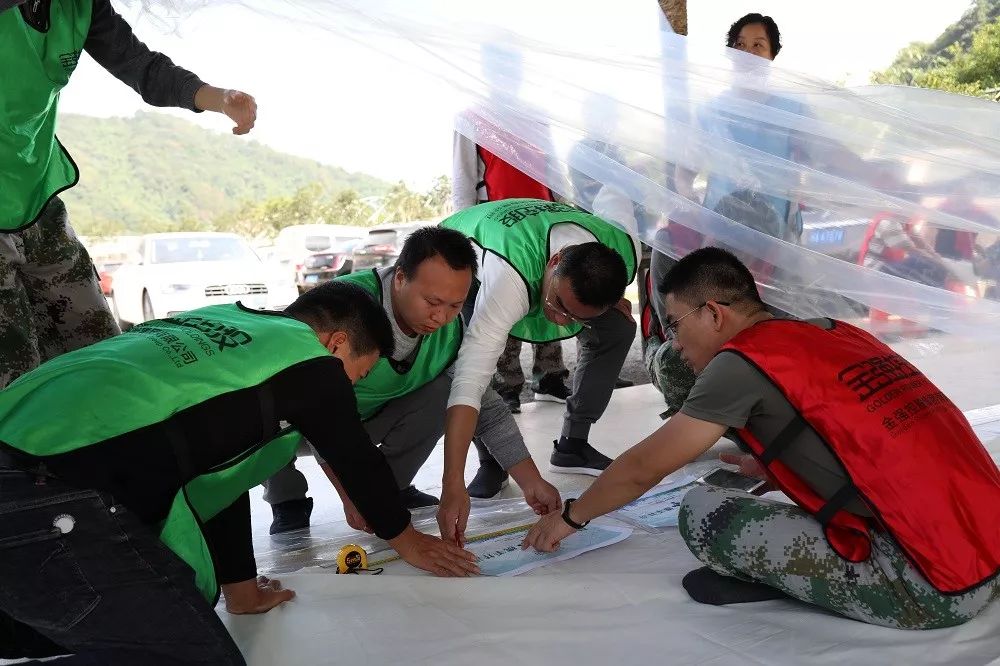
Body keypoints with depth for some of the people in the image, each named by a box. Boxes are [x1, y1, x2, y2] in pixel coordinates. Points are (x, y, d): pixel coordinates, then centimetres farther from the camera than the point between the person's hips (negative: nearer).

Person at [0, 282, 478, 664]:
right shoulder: (312, 363, 2)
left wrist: (242, 590, 37)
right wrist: (404, 538, 36)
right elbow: (358, 460, 16)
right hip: (54, 504, -10)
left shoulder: (220, 324, 24)